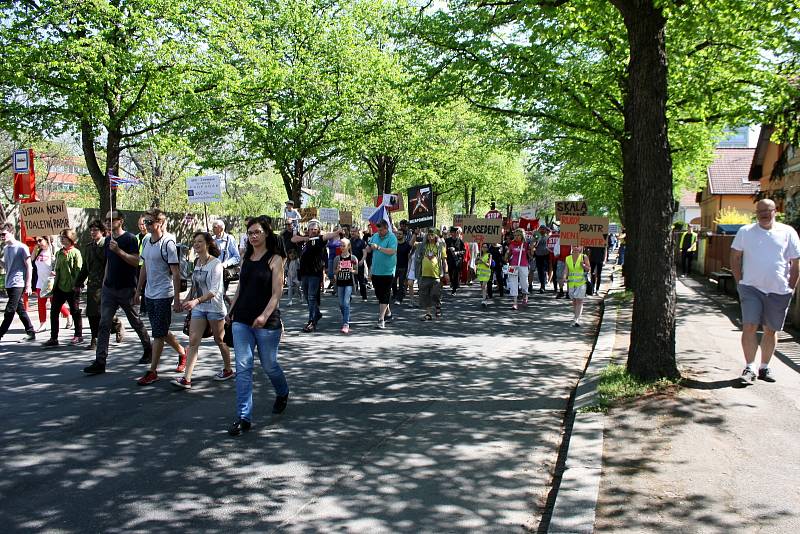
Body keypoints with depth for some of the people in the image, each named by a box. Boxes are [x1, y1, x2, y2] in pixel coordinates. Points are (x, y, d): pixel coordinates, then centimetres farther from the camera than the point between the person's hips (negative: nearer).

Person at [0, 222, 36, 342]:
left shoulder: (21, 247, -8)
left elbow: (29, 267, -9)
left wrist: (28, 285, -14)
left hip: (18, 284, -8)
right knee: (20, 310, 10)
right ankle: (30, 333, 17)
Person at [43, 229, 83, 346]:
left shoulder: (75, 252, -7)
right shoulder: (59, 253, 12)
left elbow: (79, 270, -10)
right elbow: (56, 269, 18)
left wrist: (76, 285, -15)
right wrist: (55, 284, 13)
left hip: (71, 288, -7)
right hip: (59, 287, 7)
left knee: (75, 312, 4)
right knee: (54, 311, 3)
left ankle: (78, 336, 17)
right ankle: (54, 338, 8)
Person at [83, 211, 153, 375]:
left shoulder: (130, 238, -8)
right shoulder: (108, 240, 13)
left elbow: (136, 261, -17)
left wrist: (119, 250, -26)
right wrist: (104, 284, 17)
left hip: (127, 289, -6)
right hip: (110, 288, 6)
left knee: (136, 322, 8)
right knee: (104, 325, -3)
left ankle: (148, 350, 29)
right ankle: (100, 362, -5)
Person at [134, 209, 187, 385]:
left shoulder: (168, 243, -14)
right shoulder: (146, 241, 9)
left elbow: (176, 273, -15)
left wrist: (177, 299, -17)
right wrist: (139, 290, 18)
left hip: (163, 295, -8)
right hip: (149, 294, 8)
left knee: (158, 334, -2)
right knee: (161, 332, 16)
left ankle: (152, 371, 5)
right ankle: (183, 353, 35)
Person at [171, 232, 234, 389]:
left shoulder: (215, 263, -15)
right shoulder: (196, 262, 5)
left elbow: (214, 291, -23)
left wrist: (196, 301, -34)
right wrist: (189, 300, 17)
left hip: (214, 307, -6)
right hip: (198, 308, 6)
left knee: (219, 340, 10)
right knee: (193, 342, -3)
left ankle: (228, 370, 31)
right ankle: (186, 379, -7)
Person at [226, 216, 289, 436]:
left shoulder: (274, 259, -6)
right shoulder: (247, 258, 10)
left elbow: (277, 292, -12)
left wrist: (265, 315, -24)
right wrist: (231, 311, 14)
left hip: (266, 321, -4)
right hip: (241, 320, 4)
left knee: (269, 364, 10)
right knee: (243, 367, -2)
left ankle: (282, 394, 41)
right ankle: (244, 417, 1)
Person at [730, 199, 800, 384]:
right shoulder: (745, 232, 5)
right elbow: (735, 258, 9)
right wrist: (740, 282, 1)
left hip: (779, 291, 1)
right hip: (751, 288, -1)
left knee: (771, 330, 9)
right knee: (749, 327, -10)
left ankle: (765, 367, 21)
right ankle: (749, 368, -7)